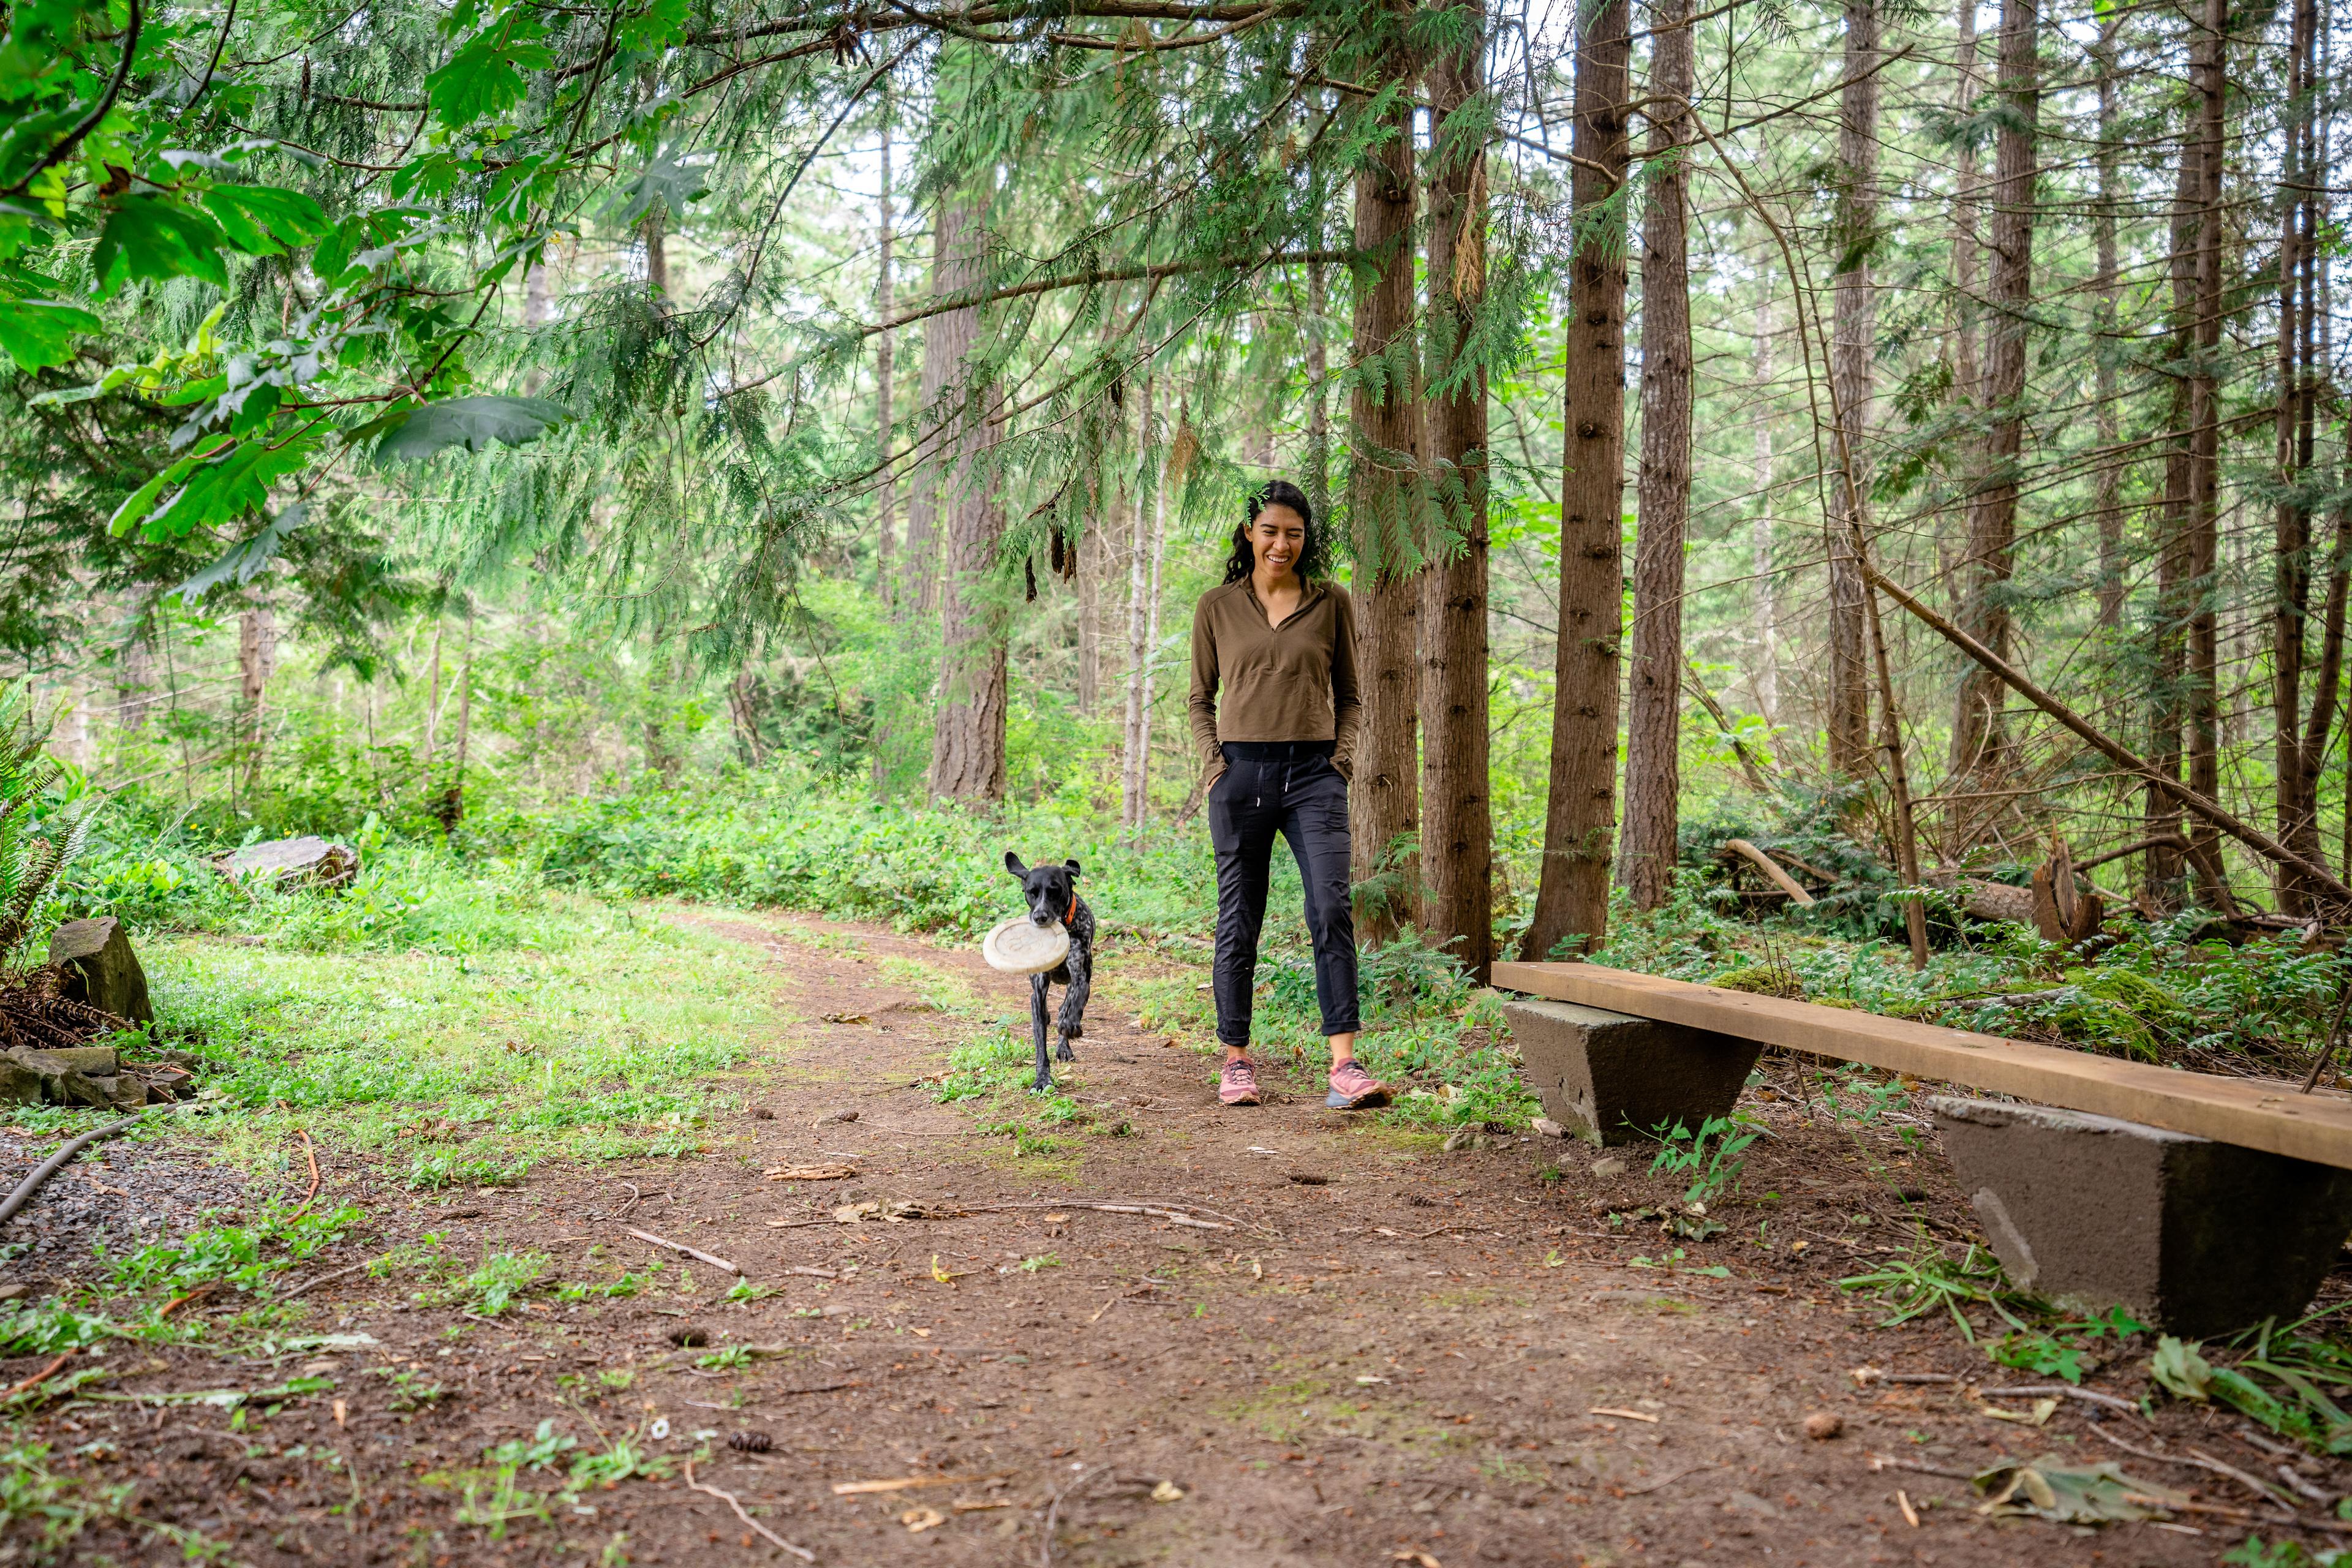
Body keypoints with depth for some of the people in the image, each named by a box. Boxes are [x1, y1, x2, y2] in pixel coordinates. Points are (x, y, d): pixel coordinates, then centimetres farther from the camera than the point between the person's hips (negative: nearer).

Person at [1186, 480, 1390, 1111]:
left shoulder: (1332, 603, 9)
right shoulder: (1216, 607, 9)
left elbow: (1348, 695, 16)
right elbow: (1201, 698, 15)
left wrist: (1344, 754, 0)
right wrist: (1212, 759, 0)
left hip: (1314, 774, 0)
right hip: (1242, 773, 1)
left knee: (1332, 909, -15)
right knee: (1239, 920, 4)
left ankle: (1345, 1065, -18)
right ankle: (1236, 1059, 16)